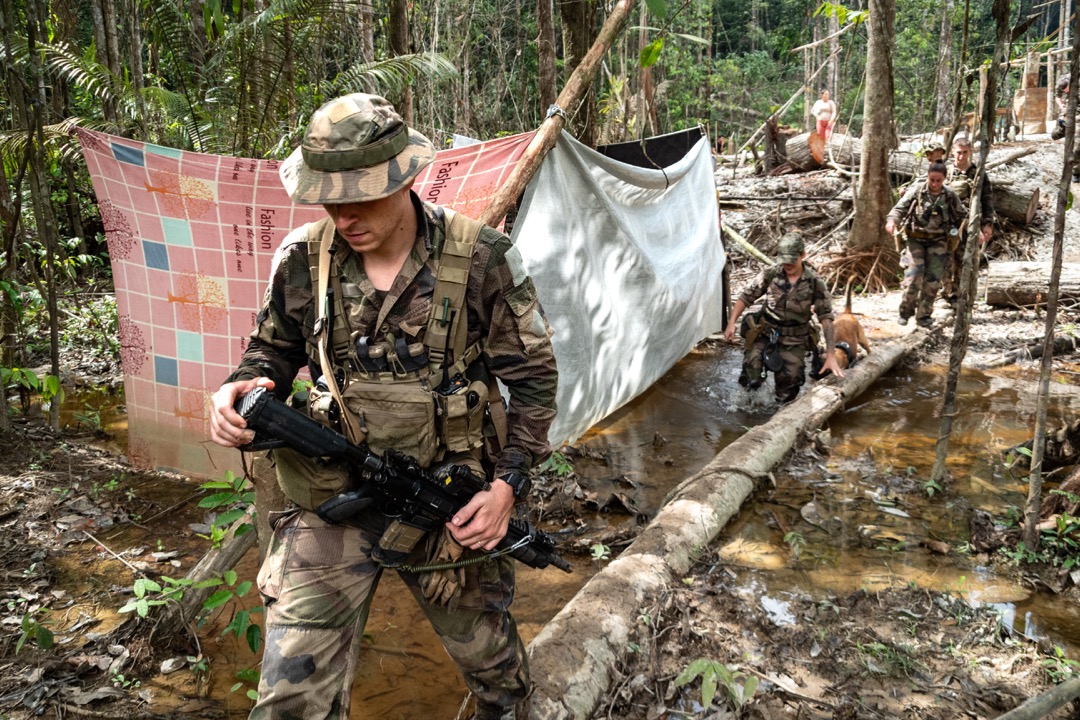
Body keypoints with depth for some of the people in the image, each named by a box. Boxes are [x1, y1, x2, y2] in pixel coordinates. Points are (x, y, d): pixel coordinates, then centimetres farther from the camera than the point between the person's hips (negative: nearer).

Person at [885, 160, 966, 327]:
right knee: (914, 274, -15)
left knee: (933, 279, -1)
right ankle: (906, 310, 4)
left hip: (937, 241, 2)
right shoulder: (916, 190, -7)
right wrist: (892, 220, -32)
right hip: (916, 238, -2)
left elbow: (962, 216, 10)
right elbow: (900, 207, -13)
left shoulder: (950, 196, -1)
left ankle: (923, 315, 13)